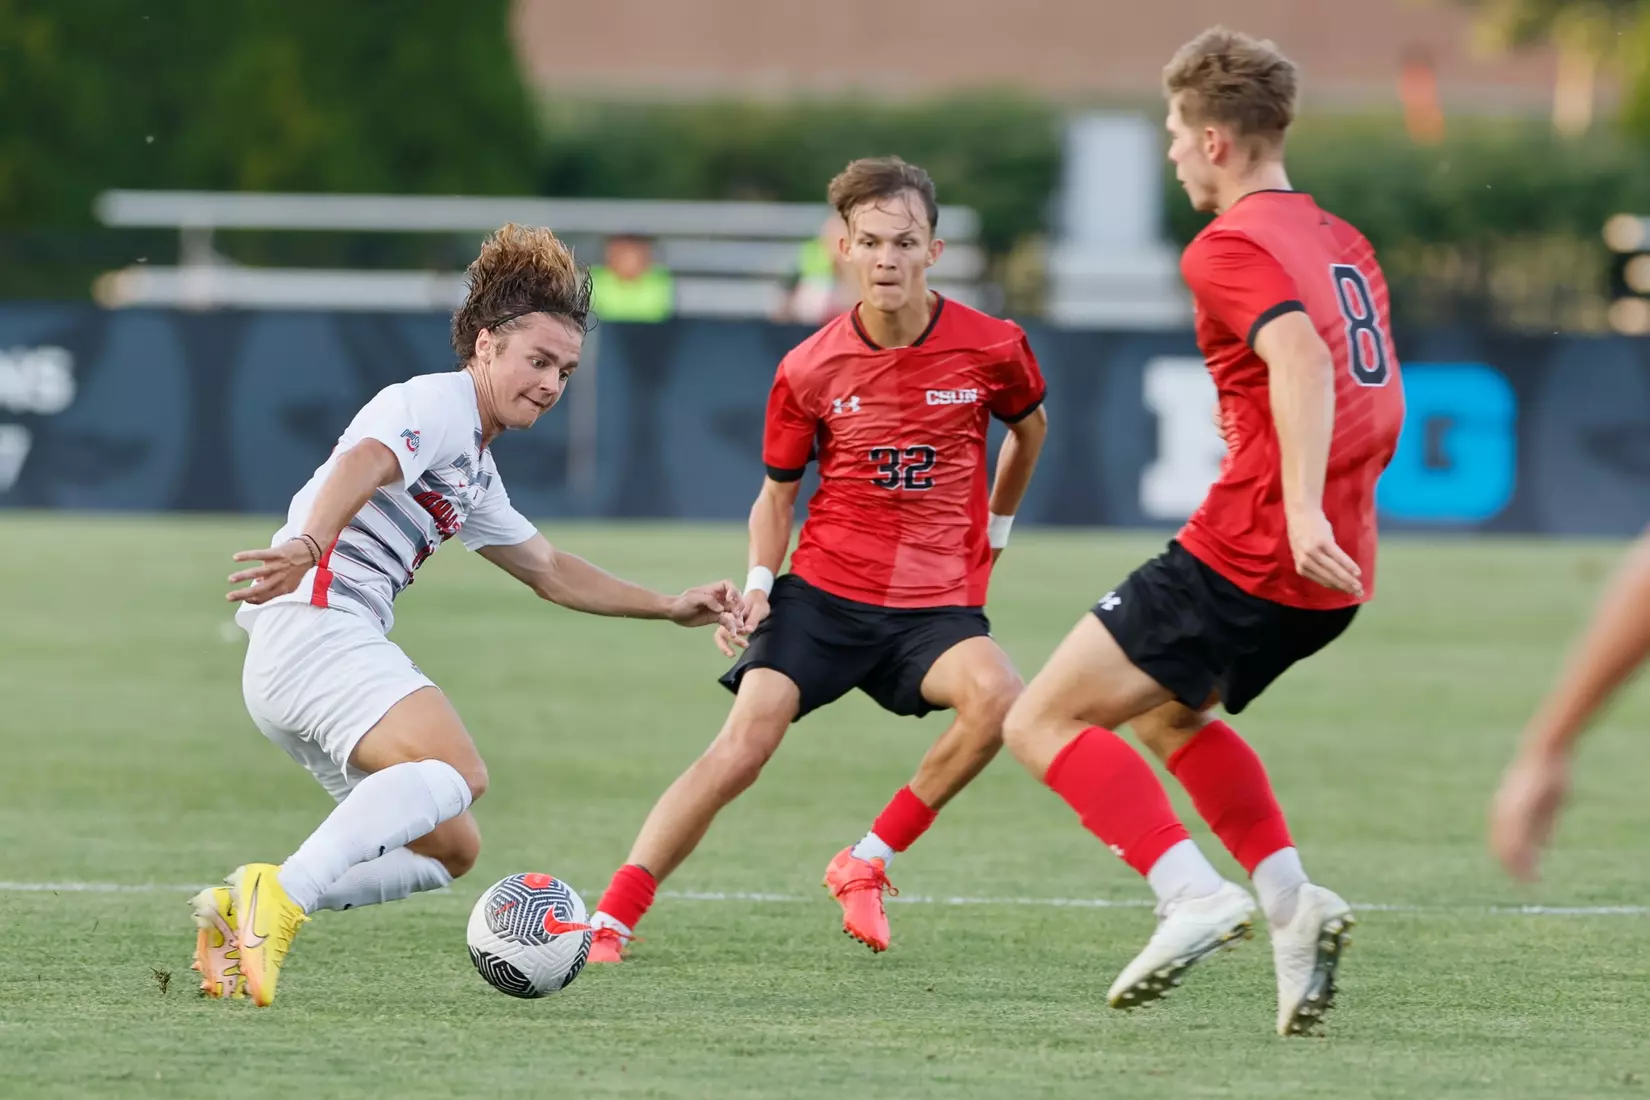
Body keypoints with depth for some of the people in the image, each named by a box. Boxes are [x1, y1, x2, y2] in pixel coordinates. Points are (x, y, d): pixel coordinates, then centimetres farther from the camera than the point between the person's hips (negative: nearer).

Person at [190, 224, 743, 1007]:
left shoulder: (474, 472, 27)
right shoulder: (437, 403, -4)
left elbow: (550, 572, 39)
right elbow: (363, 461, -26)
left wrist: (671, 609, 36)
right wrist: (308, 544, -45)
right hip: (314, 626, -10)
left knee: (450, 850, 10)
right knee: (458, 773, -30)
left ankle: (242, 912, 2)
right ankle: (281, 895, -39)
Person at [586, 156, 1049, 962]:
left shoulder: (991, 349, -5)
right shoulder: (809, 370, -4)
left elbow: (1029, 425, 19)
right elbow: (777, 493, 9)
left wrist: (995, 531, 24)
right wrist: (756, 585, -6)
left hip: (937, 601, 0)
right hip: (823, 592, 0)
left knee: (996, 696, -30)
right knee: (741, 746, -18)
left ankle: (866, 864, -11)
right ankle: (609, 921, -13)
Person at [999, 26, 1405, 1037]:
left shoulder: (1231, 247, -9)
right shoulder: (1344, 243, 17)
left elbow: (1302, 356, -27)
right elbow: (1384, 406, 21)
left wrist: (1301, 508, -35)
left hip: (1244, 555, -9)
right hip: (1333, 574, 9)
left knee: (1042, 723, -4)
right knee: (1168, 714, 30)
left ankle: (1195, 894, -20)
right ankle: (1293, 901, 11)